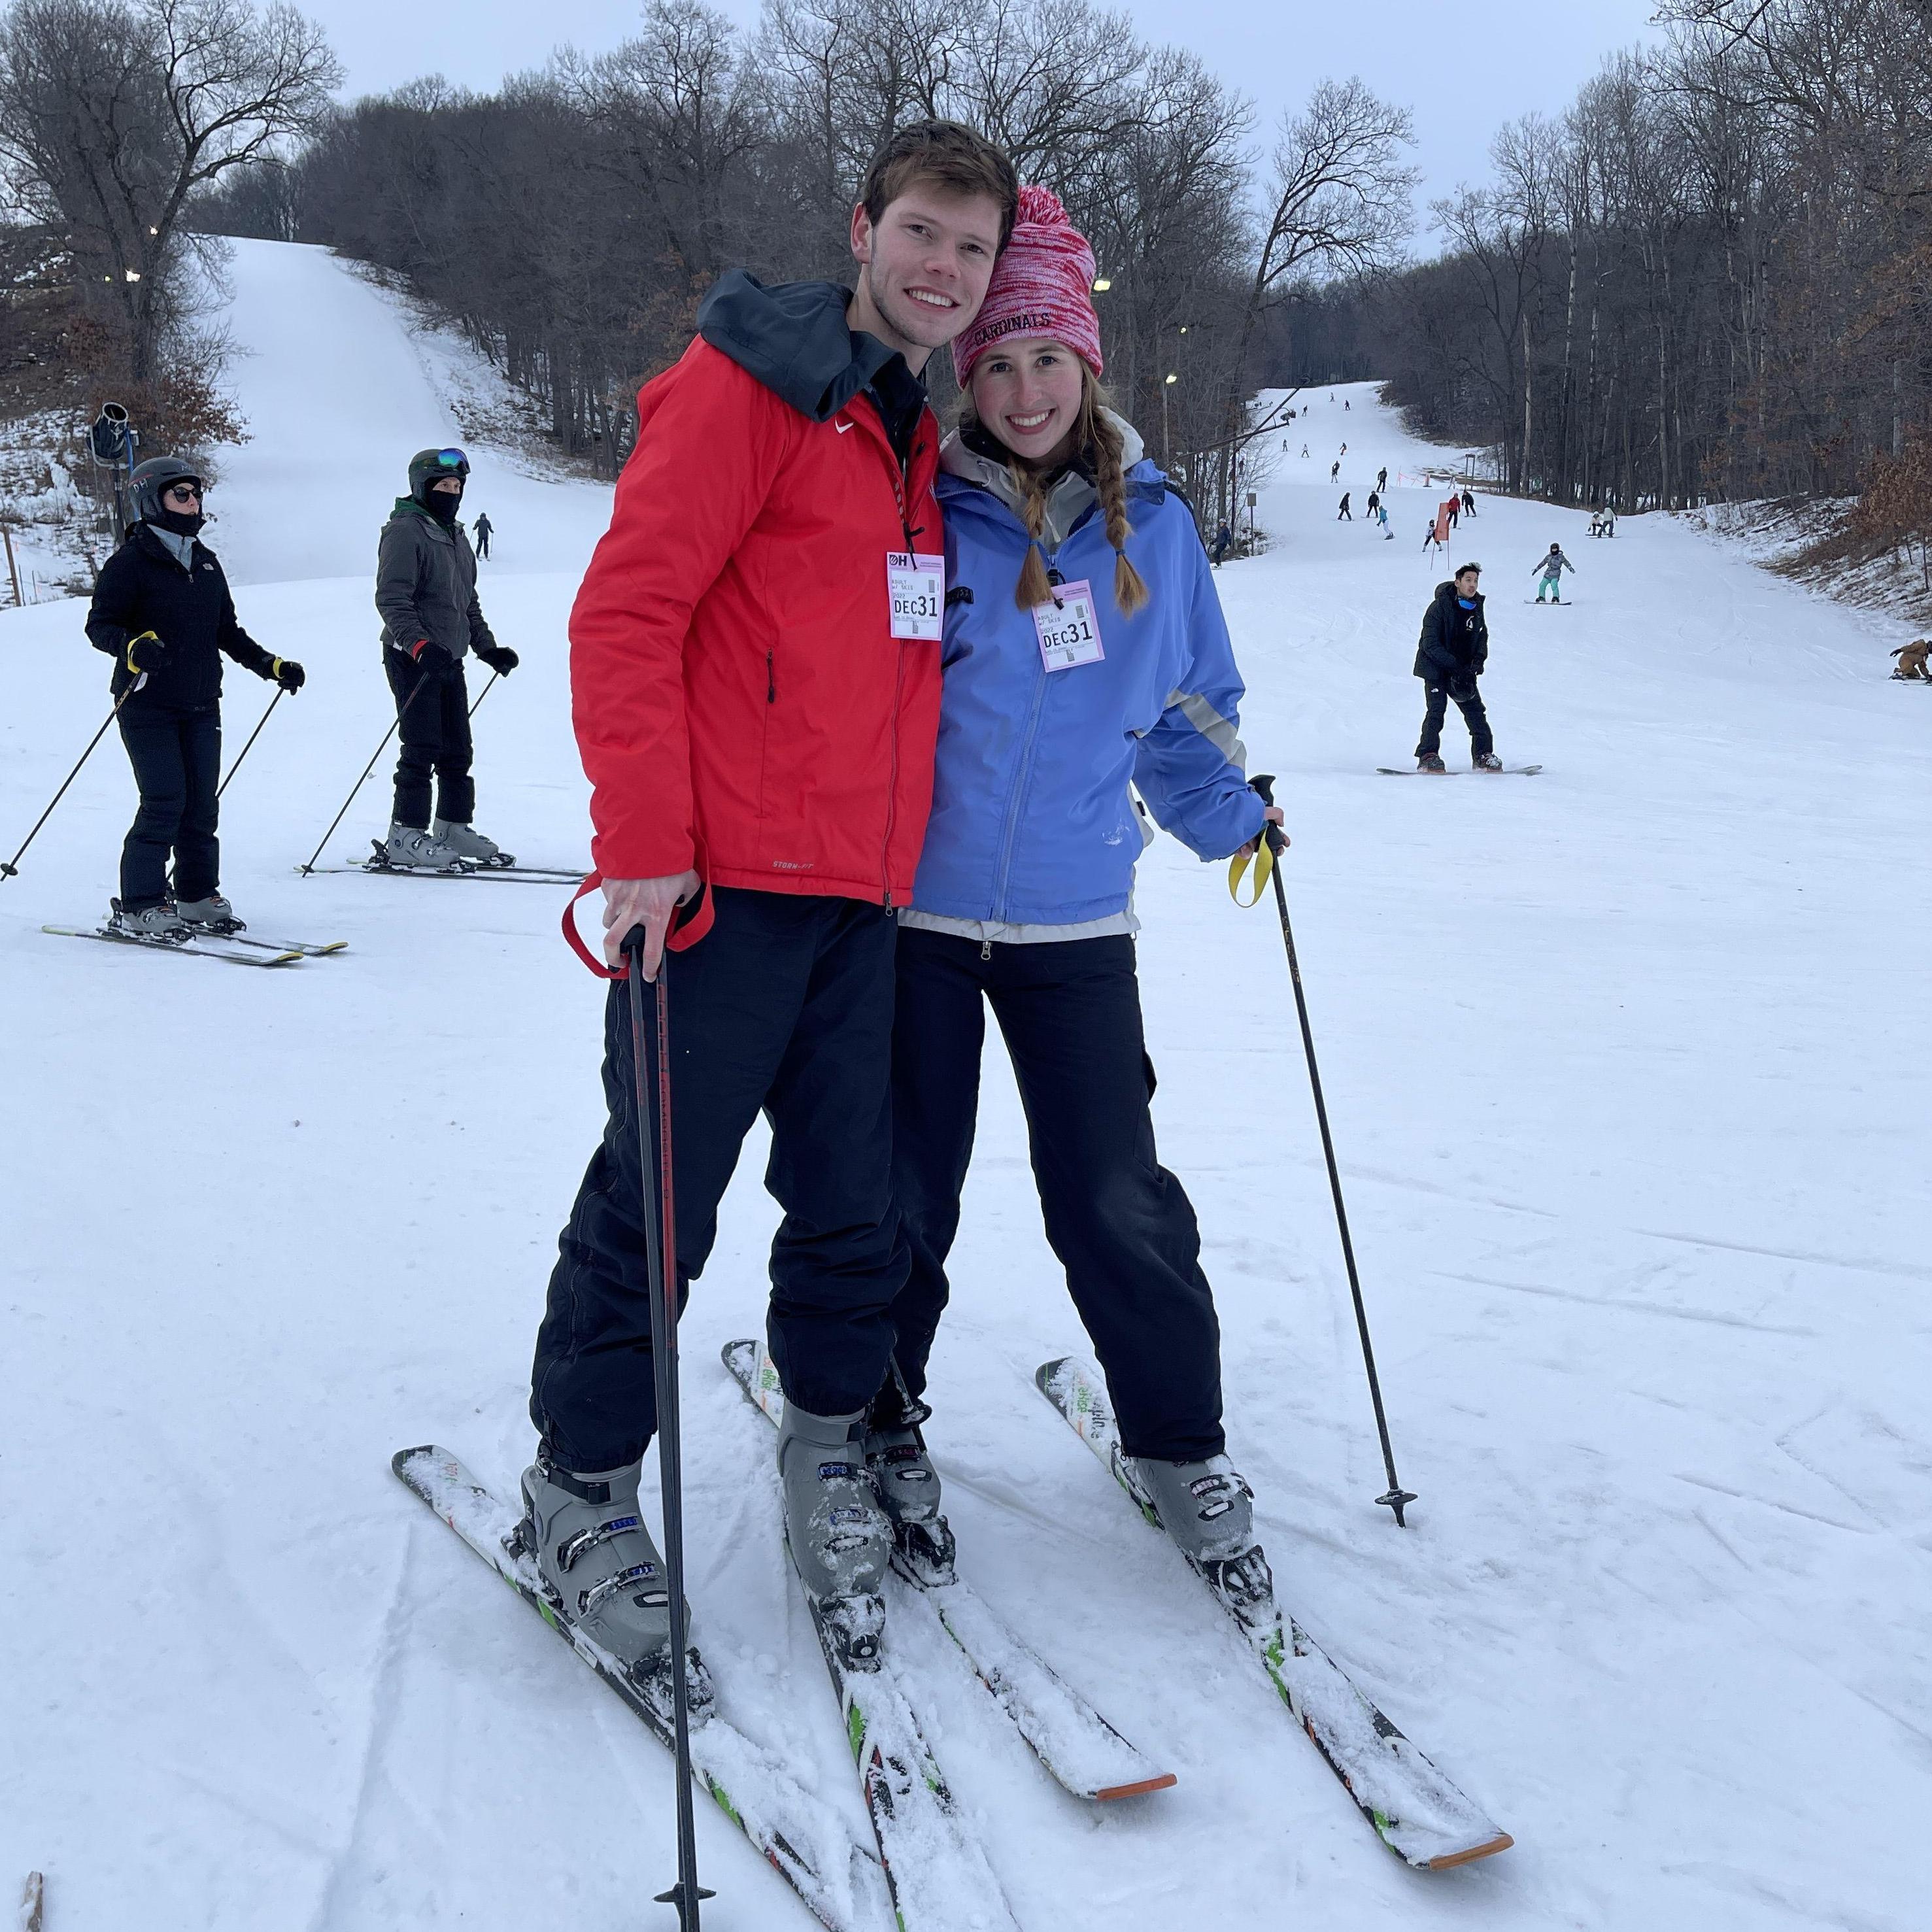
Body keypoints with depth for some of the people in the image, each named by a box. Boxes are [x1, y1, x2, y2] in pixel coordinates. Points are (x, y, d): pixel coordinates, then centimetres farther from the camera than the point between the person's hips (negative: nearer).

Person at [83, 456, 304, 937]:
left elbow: (227, 631, 21)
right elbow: (99, 624, -10)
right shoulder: (132, 561, -7)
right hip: (147, 704, -6)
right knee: (165, 802, -11)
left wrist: (270, 666, 14)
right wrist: (132, 648, -29)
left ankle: (197, 897, 17)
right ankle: (138, 907, -3)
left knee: (201, 805, 6)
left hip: (201, 706, 7)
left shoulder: (206, 563, 15)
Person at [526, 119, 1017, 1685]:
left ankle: (829, 1448, 30)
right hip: (722, 882, -7)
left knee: (851, 1203, 11)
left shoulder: (934, 438, 18)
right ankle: (582, 1490, 18)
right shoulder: (749, 383, -6)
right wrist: (644, 837, -18)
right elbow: (628, 607, -12)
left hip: (863, 892, 7)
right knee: (658, 1199, 1)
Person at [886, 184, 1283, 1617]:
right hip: (914, 908, -2)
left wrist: (1227, 817, 2)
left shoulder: (1149, 522, 4)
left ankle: (1182, 1446, 22)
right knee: (905, 1192, 8)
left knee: (1117, 1196, 3)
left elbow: (1186, 705, 15)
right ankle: (880, 1426, 30)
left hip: (1076, 920, 2)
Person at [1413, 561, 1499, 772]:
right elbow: (1430, 644, -18)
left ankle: (1483, 754, 10)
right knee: (1437, 709, -16)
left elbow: (1482, 637, 17)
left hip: (1463, 670, 6)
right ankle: (1428, 756, -13)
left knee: (1475, 710, 2)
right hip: (1435, 668, -6)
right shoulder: (1439, 607, -15)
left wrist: (1478, 660, -4)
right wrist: (1455, 666, -23)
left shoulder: (1477, 609, 5)